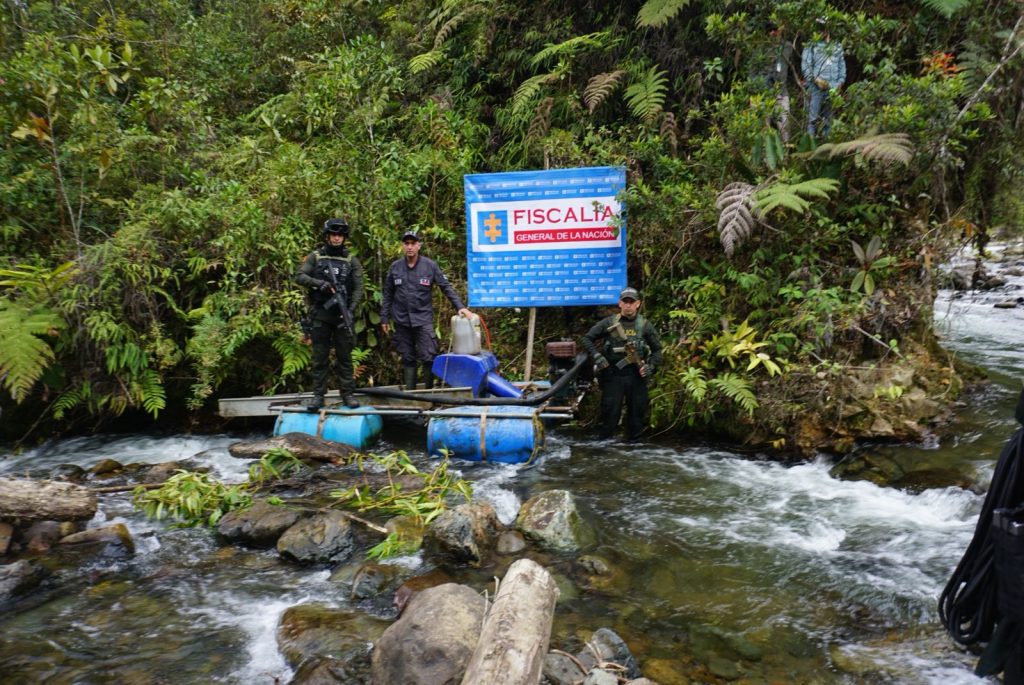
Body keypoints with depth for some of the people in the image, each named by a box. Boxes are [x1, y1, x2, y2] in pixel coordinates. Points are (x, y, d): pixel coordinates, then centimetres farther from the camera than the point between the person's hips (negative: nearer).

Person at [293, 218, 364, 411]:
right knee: (320, 357, 4)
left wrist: (351, 309, -13)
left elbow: (358, 288, 0)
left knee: (344, 356, 3)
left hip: (342, 315, 0)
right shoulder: (315, 257, 7)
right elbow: (299, 276, -2)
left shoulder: (351, 261, 7)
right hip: (320, 315, 0)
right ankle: (318, 395, 9)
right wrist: (319, 283, -18)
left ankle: (348, 394, 9)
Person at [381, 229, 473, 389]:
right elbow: (388, 294, 8)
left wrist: (460, 307, -10)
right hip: (402, 321, 2)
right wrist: (384, 318, 7)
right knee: (407, 359, 9)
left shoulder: (430, 265, -3)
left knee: (429, 357, -6)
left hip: (423, 319, -2)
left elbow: (446, 287, -1)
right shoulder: (395, 267, 3)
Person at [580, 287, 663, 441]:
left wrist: (651, 366, -2)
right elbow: (587, 339, 4)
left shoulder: (644, 325, 5)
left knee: (637, 412, 7)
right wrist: (597, 357, -8)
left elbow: (657, 349, 12)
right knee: (610, 412, 1)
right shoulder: (608, 323, 0)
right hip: (613, 376, -2)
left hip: (637, 376, 2)